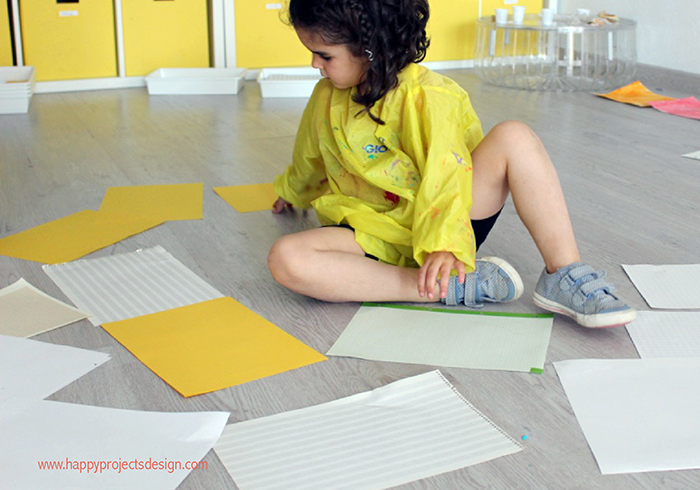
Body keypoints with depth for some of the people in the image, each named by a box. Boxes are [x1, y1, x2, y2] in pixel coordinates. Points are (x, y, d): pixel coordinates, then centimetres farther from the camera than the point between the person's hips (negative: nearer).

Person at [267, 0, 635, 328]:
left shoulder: (427, 97, -14)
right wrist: (292, 191, 44)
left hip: (437, 223, -3)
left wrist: (444, 244, -40)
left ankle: (564, 275, -26)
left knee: (514, 137, -26)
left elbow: (445, 176, -25)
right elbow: (309, 156, 25)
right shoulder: (326, 97, 5)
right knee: (285, 259, -30)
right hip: (374, 233, 4)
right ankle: (452, 288, -33)